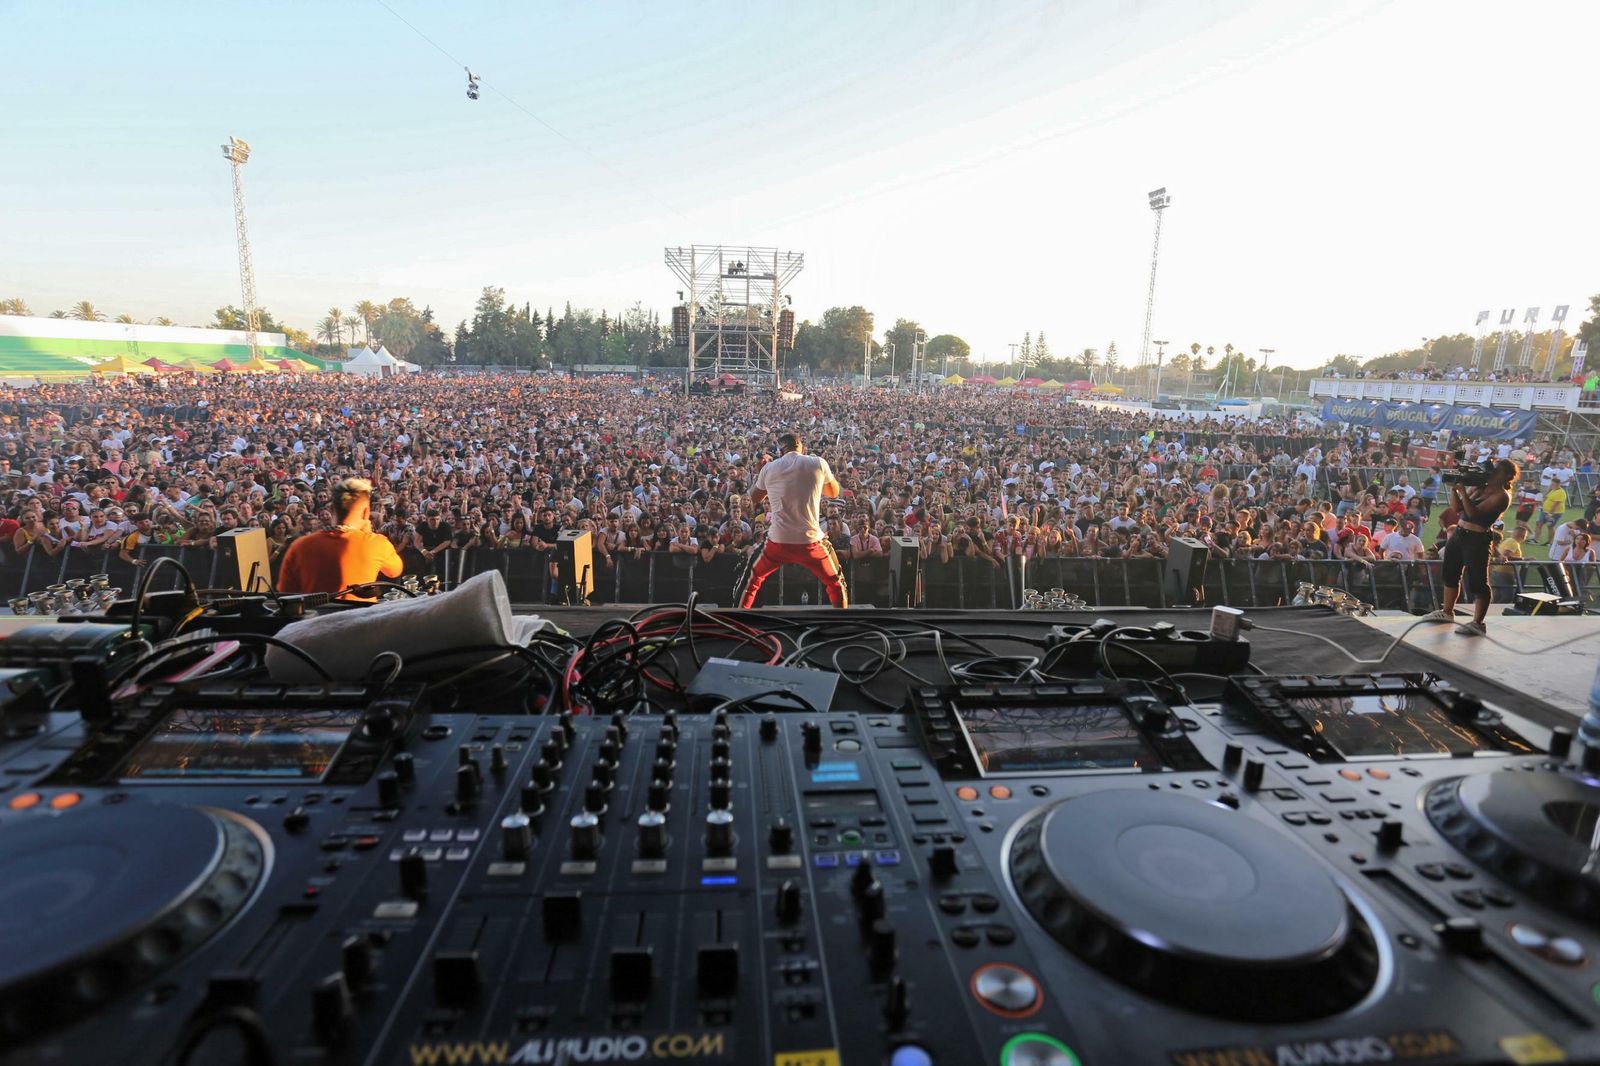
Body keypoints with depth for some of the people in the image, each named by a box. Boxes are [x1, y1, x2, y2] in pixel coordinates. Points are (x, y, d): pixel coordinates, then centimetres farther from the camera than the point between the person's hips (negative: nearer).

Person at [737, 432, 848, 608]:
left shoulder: (769, 468, 4)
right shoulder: (818, 463, 0)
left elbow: (755, 498, 21)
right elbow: (834, 493, 16)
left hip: (778, 540, 1)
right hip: (810, 541, -1)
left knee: (754, 580, 25)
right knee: (835, 585, 19)